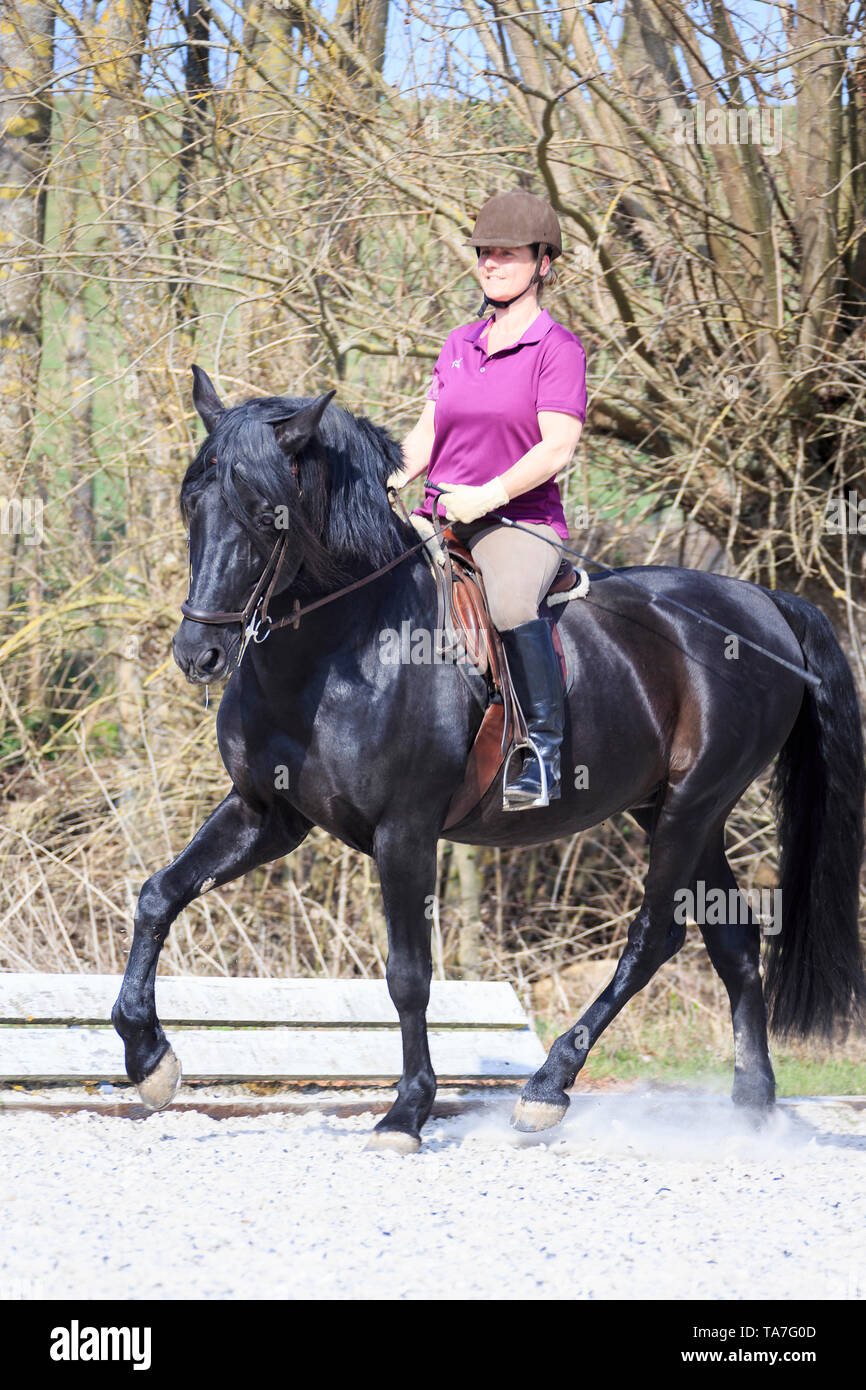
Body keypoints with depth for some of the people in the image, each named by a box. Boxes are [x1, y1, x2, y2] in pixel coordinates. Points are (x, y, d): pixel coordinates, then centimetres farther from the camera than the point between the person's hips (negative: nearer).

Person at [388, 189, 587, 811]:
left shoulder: (558, 348, -4)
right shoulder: (459, 346, 16)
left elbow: (557, 447, -13)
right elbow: (426, 435, 18)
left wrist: (490, 495, -23)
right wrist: (389, 481, -2)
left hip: (523, 520, -6)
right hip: (440, 518, 7)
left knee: (511, 602, -38)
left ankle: (544, 753, -27)